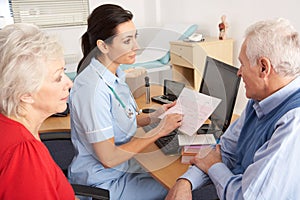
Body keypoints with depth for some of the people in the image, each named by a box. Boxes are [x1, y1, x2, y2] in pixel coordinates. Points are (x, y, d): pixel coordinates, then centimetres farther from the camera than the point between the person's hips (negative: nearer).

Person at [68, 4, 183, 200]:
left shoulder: (115, 74, -1)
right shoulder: (93, 88, -28)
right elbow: (108, 158, -24)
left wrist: (153, 117, -4)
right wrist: (158, 131, -19)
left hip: (123, 163, 8)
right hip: (103, 182, -7)